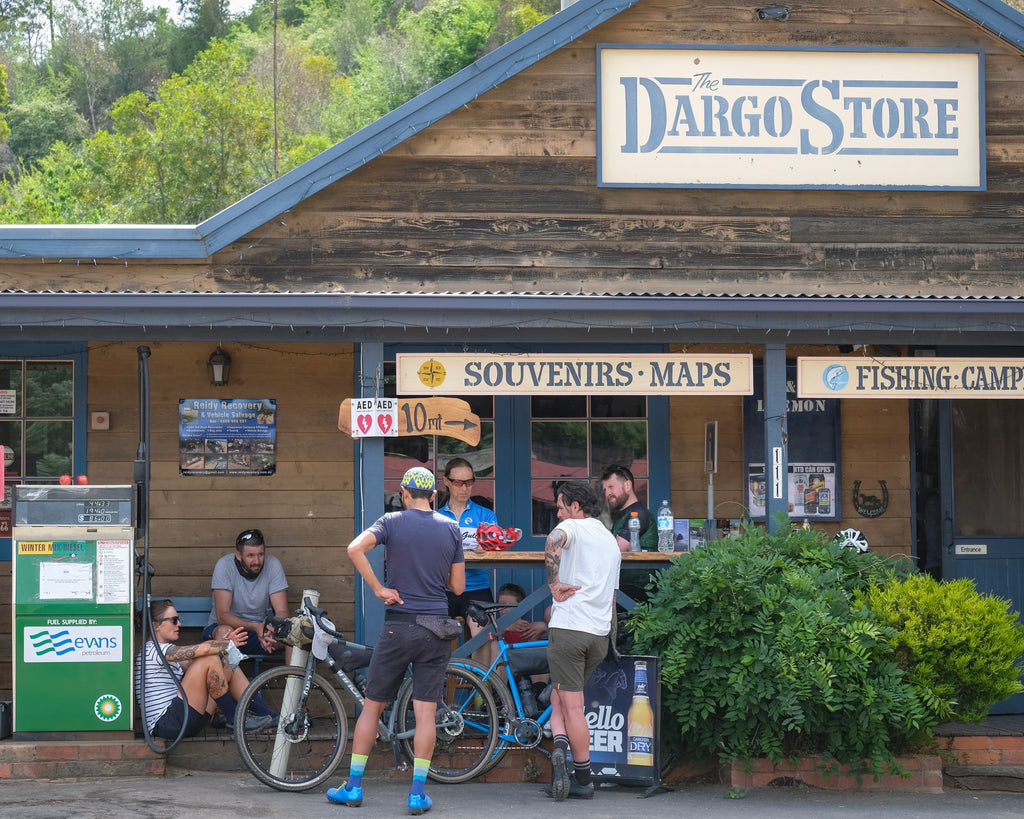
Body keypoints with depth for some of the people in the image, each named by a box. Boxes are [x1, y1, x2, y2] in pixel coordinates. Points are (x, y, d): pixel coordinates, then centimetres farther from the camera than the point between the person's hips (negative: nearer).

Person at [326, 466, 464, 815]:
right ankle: (418, 793, 0)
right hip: (436, 629, 2)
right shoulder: (451, 528, 4)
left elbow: (355, 548, -21)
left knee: (372, 707, 8)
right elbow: (458, 586, 7)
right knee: (425, 712, 2)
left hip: (399, 626, -2)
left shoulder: (393, 522, -3)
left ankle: (353, 786, 12)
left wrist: (378, 588, -13)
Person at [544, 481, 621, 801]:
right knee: (561, 695, 17)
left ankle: (584, 779, -9)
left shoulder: (573, 528, -3)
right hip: (600, 633, 6)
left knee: (572, 704, -3)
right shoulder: (612, 541, 21)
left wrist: (554, 584, -20)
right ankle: (562, 748, 1)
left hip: (568, 628, -6)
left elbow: (553, 541, -29)